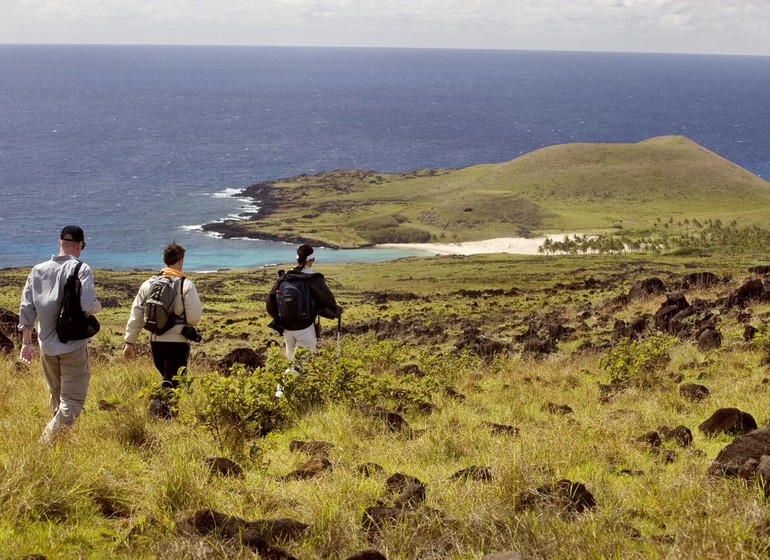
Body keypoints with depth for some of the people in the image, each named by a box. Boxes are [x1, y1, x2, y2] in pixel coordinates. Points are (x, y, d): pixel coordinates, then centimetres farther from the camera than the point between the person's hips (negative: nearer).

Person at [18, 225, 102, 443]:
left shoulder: (38, 270, 5)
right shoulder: (81, 269, -11)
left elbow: (26, 308, 6)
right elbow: (86, 305, -22)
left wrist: (26, 342, 13)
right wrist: (97, 306, 1)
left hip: (46, 345, 6)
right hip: (73, 345, -6)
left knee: (57, 396, 22)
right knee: (73, 400, -2)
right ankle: (47, 441, -19)